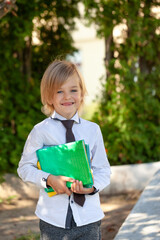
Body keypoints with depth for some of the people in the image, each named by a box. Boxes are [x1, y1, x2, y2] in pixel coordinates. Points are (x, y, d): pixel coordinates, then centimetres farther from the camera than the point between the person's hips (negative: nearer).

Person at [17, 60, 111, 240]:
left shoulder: (92, 130, 2)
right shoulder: (41, 131, -3)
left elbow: (103, 170, 6)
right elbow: (24, 167, 2)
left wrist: (92, 186, -14)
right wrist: (49, 179, -15)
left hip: (88, 217, 1)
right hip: (53, 219, -1)